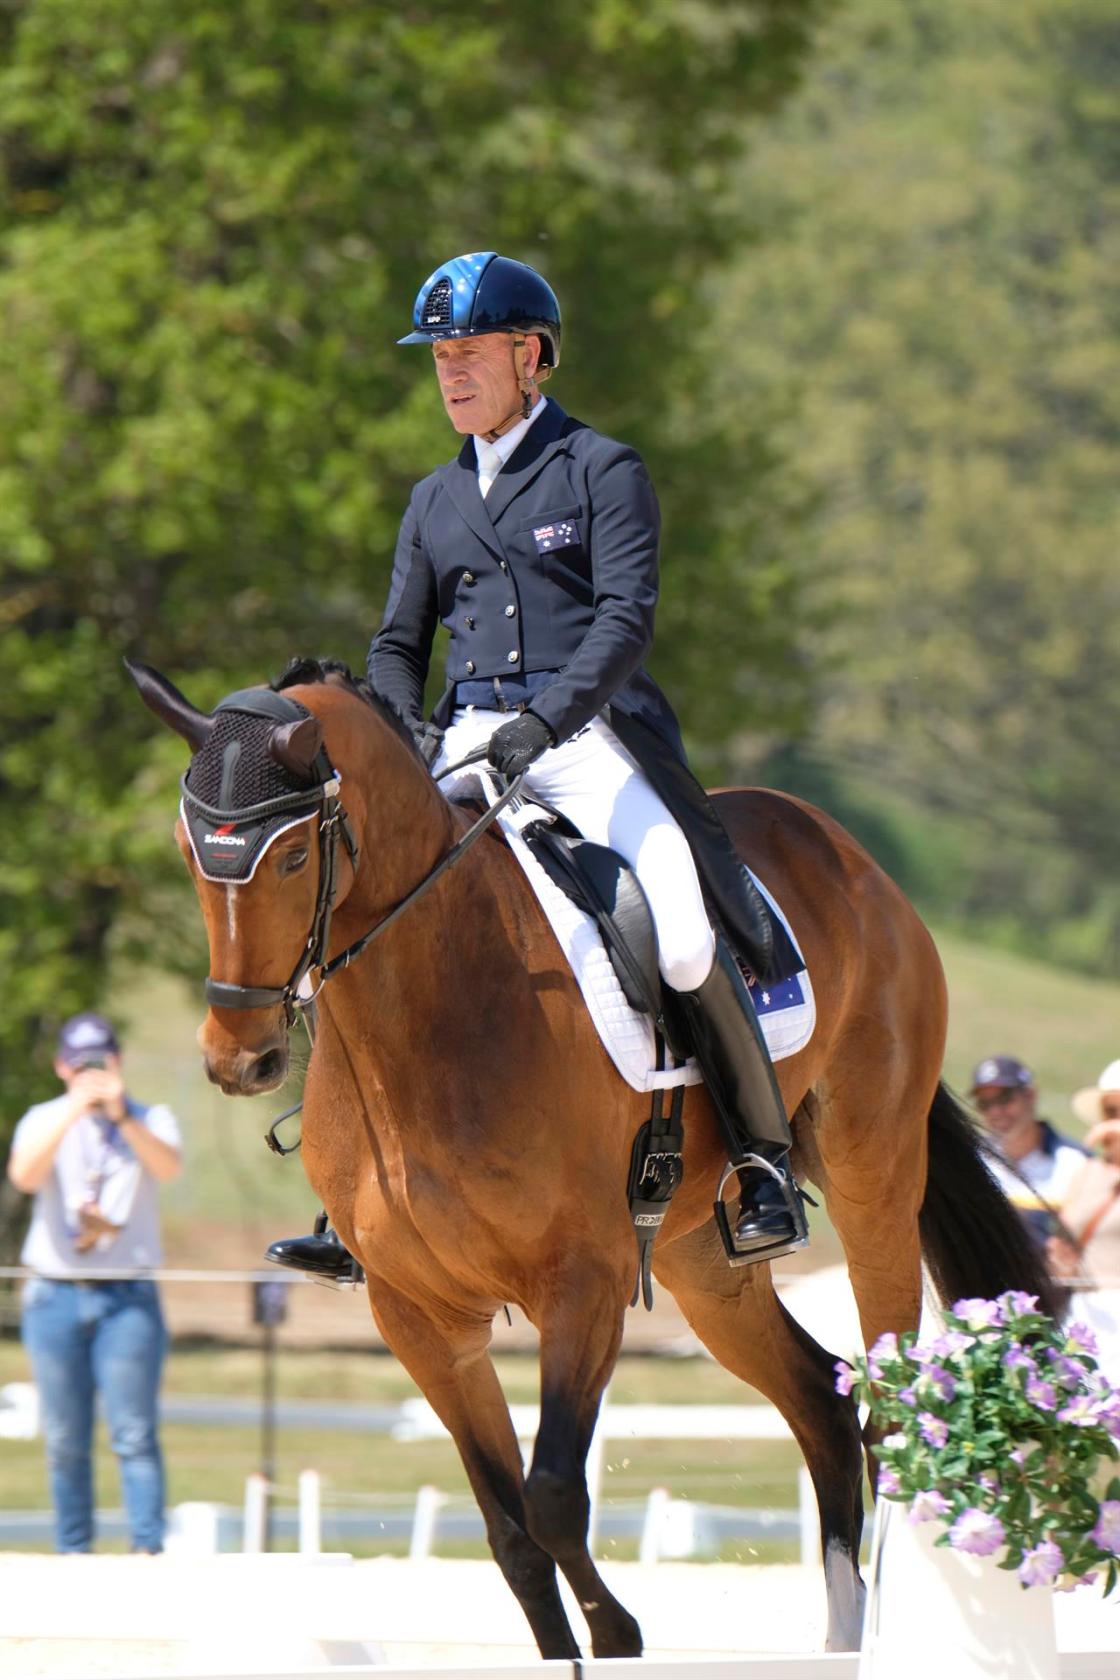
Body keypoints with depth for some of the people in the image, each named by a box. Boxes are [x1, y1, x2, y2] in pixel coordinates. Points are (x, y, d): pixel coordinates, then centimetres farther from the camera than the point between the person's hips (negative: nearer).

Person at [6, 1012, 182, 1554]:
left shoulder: (151, 1119, 7)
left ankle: (149, 1549, -13)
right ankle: (73, 1555, 7)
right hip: (56, 1299, 1)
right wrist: (73, 1112, -22)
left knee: (134, 1433, -10)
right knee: (65, 1440, 2)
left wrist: (122, 1117, -29)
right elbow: (24, 1175, -13)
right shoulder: (44, 1121, 8)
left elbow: (169, 1167, -15)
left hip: (128, 1299, -1)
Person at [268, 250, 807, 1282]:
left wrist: (545, 720, -23)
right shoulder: (437, 502, 20)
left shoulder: (602, 471, 2)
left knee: (688, 943, -24)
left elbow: (626, 616, -9)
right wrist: (411, 732, -1)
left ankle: (766, 1168, -7)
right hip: (466, 744, 5)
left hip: (590, 734, -5)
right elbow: (397, 644, 21)